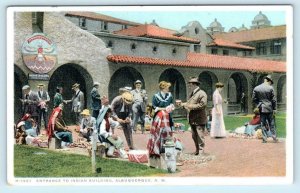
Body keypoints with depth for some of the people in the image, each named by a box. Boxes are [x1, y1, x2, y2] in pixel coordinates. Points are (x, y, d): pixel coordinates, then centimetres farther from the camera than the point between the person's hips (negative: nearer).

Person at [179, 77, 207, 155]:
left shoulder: (202, 94, -12)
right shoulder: (192, 93, 16)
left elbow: (202, 105, -21)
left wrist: (190, 106, -21)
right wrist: (184, 104, 4)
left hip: (199, 120, -9)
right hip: (192, 119, 9)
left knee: (200, 137, -5)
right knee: (194, 136, 16)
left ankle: (201, 151, 2)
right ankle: (197, 150, 29)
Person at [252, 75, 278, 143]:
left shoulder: (256, 88, -1)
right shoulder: (270, 88, -8)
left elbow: (253, 99, 3)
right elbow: (273, 99, -5)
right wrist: (274, 109, 3)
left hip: (261, 109, 1)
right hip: (269, 108, -1)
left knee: (263, 124, 6)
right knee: (272, 124, 8)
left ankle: (264, 138, 5)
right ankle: (274, 138, 11)